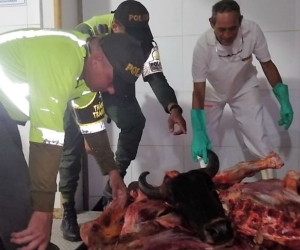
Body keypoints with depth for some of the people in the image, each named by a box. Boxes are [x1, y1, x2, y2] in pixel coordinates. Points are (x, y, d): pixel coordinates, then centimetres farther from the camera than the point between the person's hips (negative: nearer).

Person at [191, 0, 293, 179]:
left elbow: (267, 64, -13)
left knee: (260, 142, -8)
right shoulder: (203, 46, -34)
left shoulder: (252, 31, -30)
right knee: (202, 142, 1)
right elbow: (198, 92, -30)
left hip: (244, 89, 1)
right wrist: (198, 134, -37)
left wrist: (284, 101, -14)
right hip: (212, 92, 0)